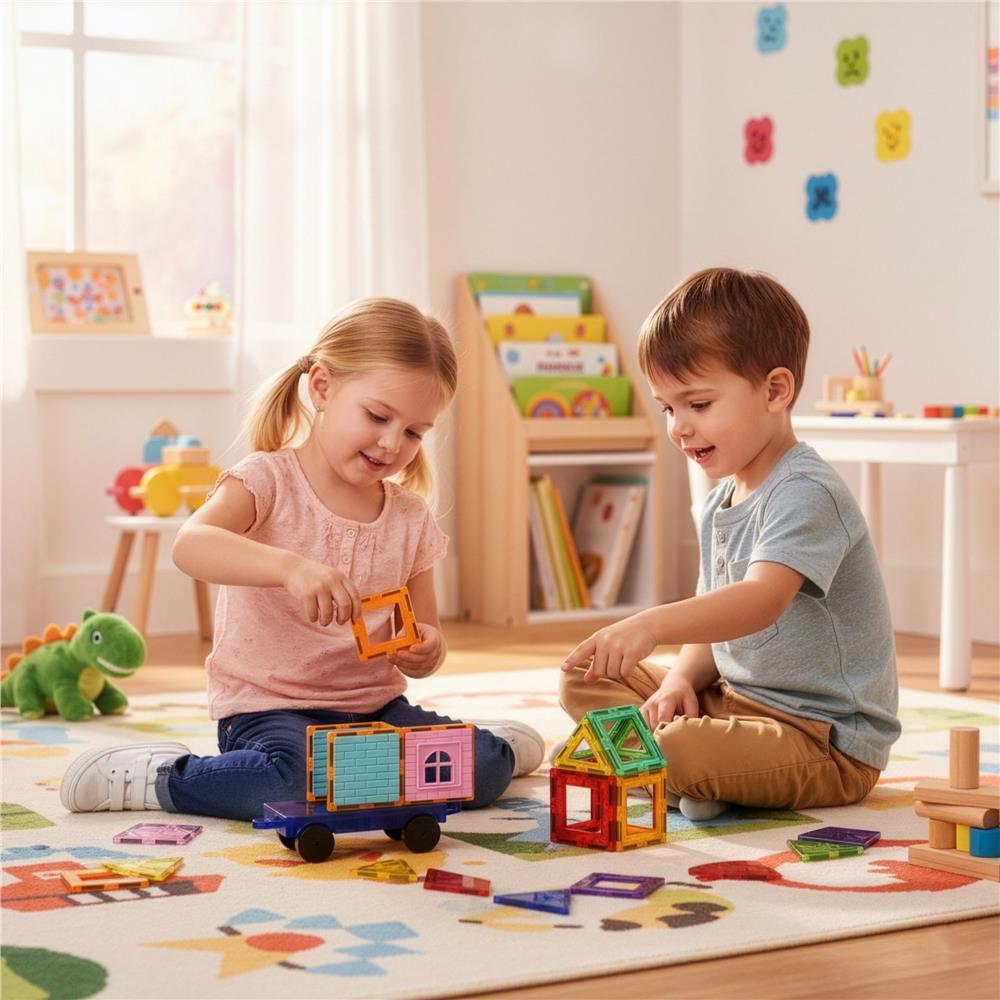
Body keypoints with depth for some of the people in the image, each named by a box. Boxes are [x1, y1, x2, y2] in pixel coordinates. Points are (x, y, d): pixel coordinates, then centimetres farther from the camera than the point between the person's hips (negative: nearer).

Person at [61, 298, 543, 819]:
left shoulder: (411, 518, 7)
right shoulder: (269, 481, -8)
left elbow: (423, 644, 12)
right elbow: (190, 545, -29)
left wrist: (424, 651, -13)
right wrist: (289, 566, -44)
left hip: (375, 705, 5)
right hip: (268, 708, -4)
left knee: (486, 767, -16)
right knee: (299, 779, -36)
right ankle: (160, 778, -12)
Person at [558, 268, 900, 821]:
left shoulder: (806, 494, -20)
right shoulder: (720, 504, 11)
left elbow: (762, 600, -37)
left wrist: (652, 624, -51)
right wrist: (682, 680, -6)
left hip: (828, 745, -10)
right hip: (735, 697, 10)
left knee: (682, 753, -35)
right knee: (582, 678, 9)